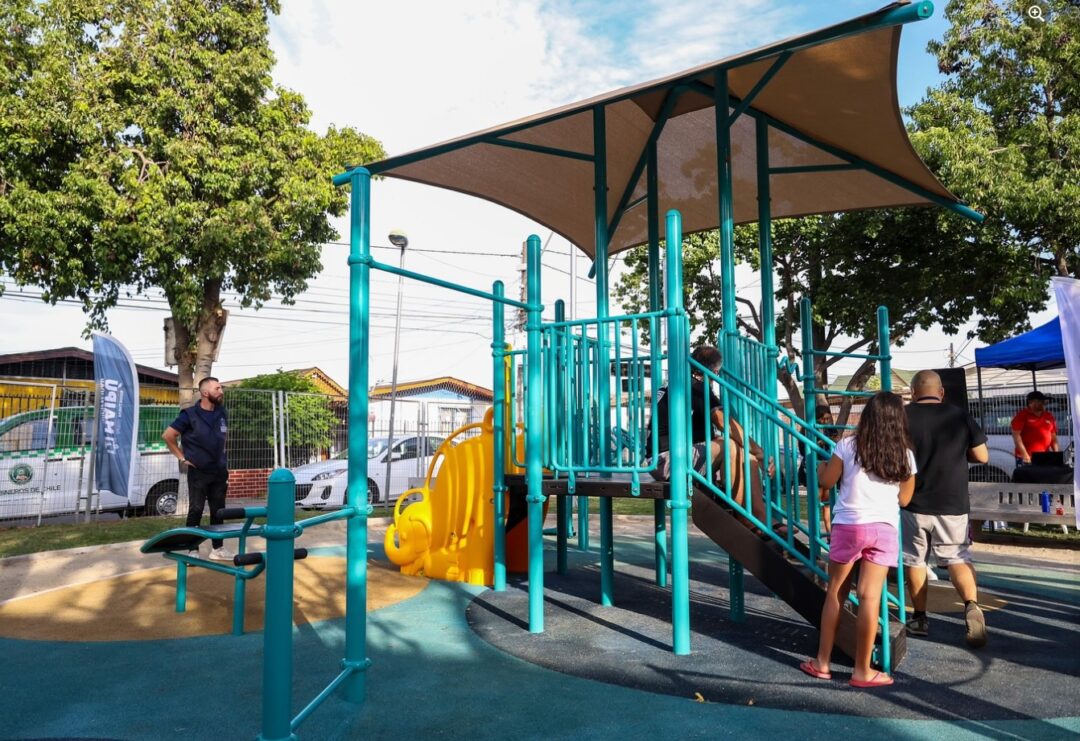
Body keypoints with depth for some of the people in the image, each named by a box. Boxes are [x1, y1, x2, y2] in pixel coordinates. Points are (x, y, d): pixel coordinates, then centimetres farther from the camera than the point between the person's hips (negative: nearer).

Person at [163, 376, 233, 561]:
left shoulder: (222, 414, 6)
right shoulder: (190, 415, -10)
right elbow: (168, 435, -6)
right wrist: (182, 457, -5)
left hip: (219, 471, 5)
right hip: (198, 472, -5)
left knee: (218, 511, 9)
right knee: (195, 510, -1)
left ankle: (217, 548, 18)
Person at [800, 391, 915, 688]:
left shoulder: (848, 446, -3)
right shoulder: (905, 454, 3)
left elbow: (826, 481, 4)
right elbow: (904, 499, 11)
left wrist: (821, 466, 25)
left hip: (849, 525, -1)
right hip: (884, 529, 1)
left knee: (835, 592, 9)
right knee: (870, 597, 1)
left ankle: (822, 662, 17)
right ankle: (862, 670, 8)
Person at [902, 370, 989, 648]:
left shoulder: (903, 417, -7)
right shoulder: (960, 415, -1)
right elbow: (982, 456, 3)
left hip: (914, 503, -1)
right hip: (953, 503, 2)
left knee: (914, 561, 11)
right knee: (958, 559, 10)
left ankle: (920, 619, 19)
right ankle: (971, 605, -13)